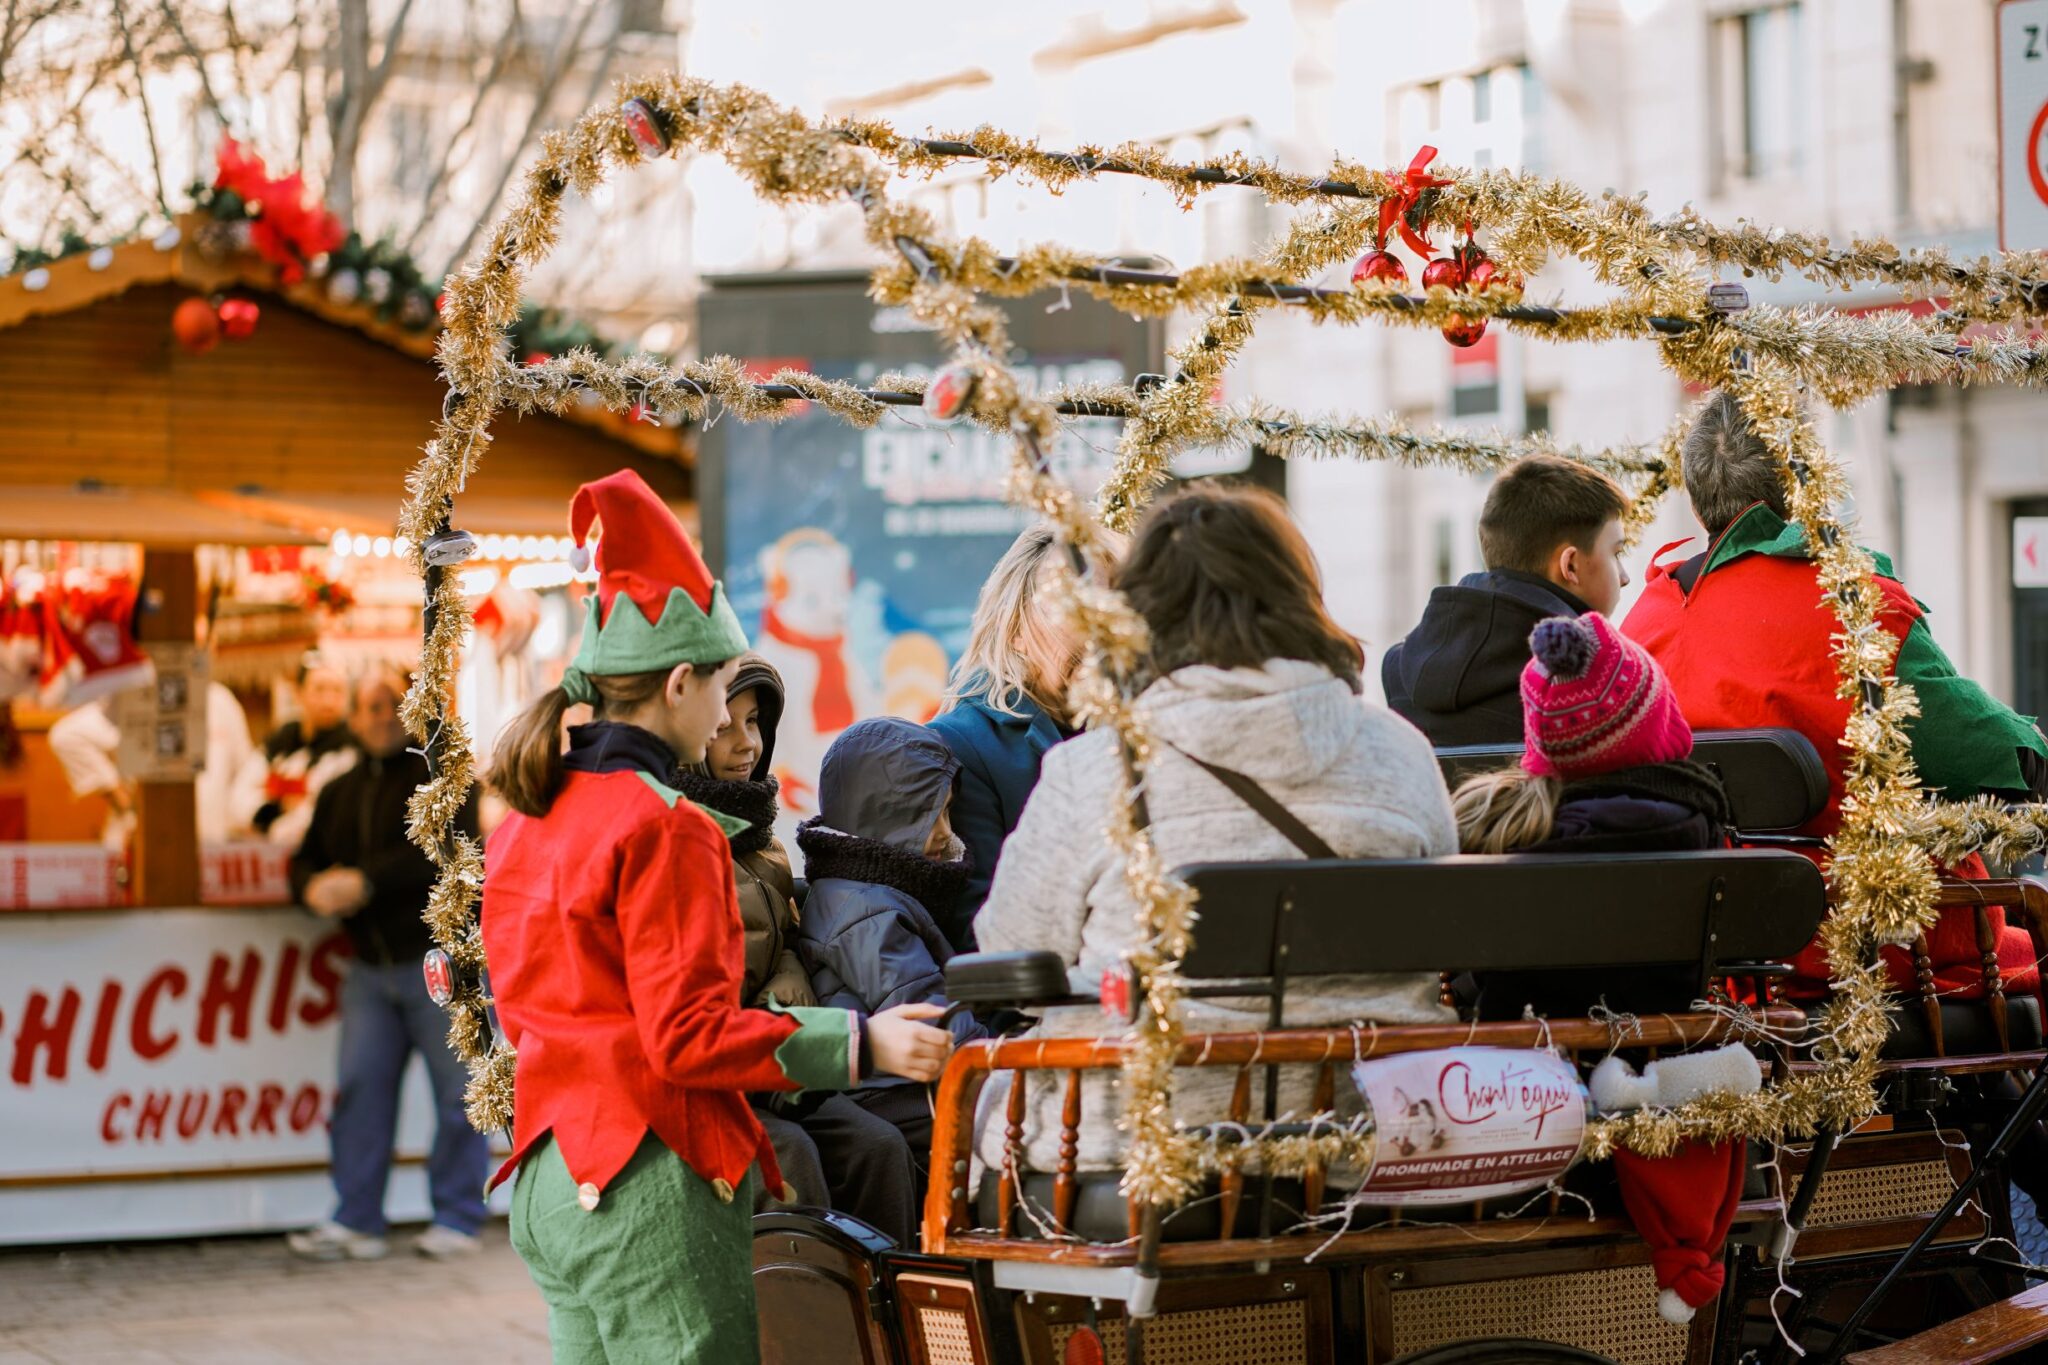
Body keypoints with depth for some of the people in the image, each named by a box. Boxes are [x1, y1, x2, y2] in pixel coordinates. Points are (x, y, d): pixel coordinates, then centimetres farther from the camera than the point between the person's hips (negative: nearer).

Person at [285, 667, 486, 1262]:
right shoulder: (340, 793, 18)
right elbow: (306, 859, 20)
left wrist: (366, 880, -20)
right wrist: (314, 888, -5)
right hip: (371, 967, 6)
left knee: (457, 1093, -2)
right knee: (360, 1088, 1)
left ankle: (456, 1220, 7)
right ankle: (356, 1222, 6)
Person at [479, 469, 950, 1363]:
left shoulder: (524, 822, 12)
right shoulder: (665, 829, -15)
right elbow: (689, 1035, -19)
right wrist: (862, 1044, -17)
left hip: (551, 1184, 9)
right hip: (651, 1186, -9)